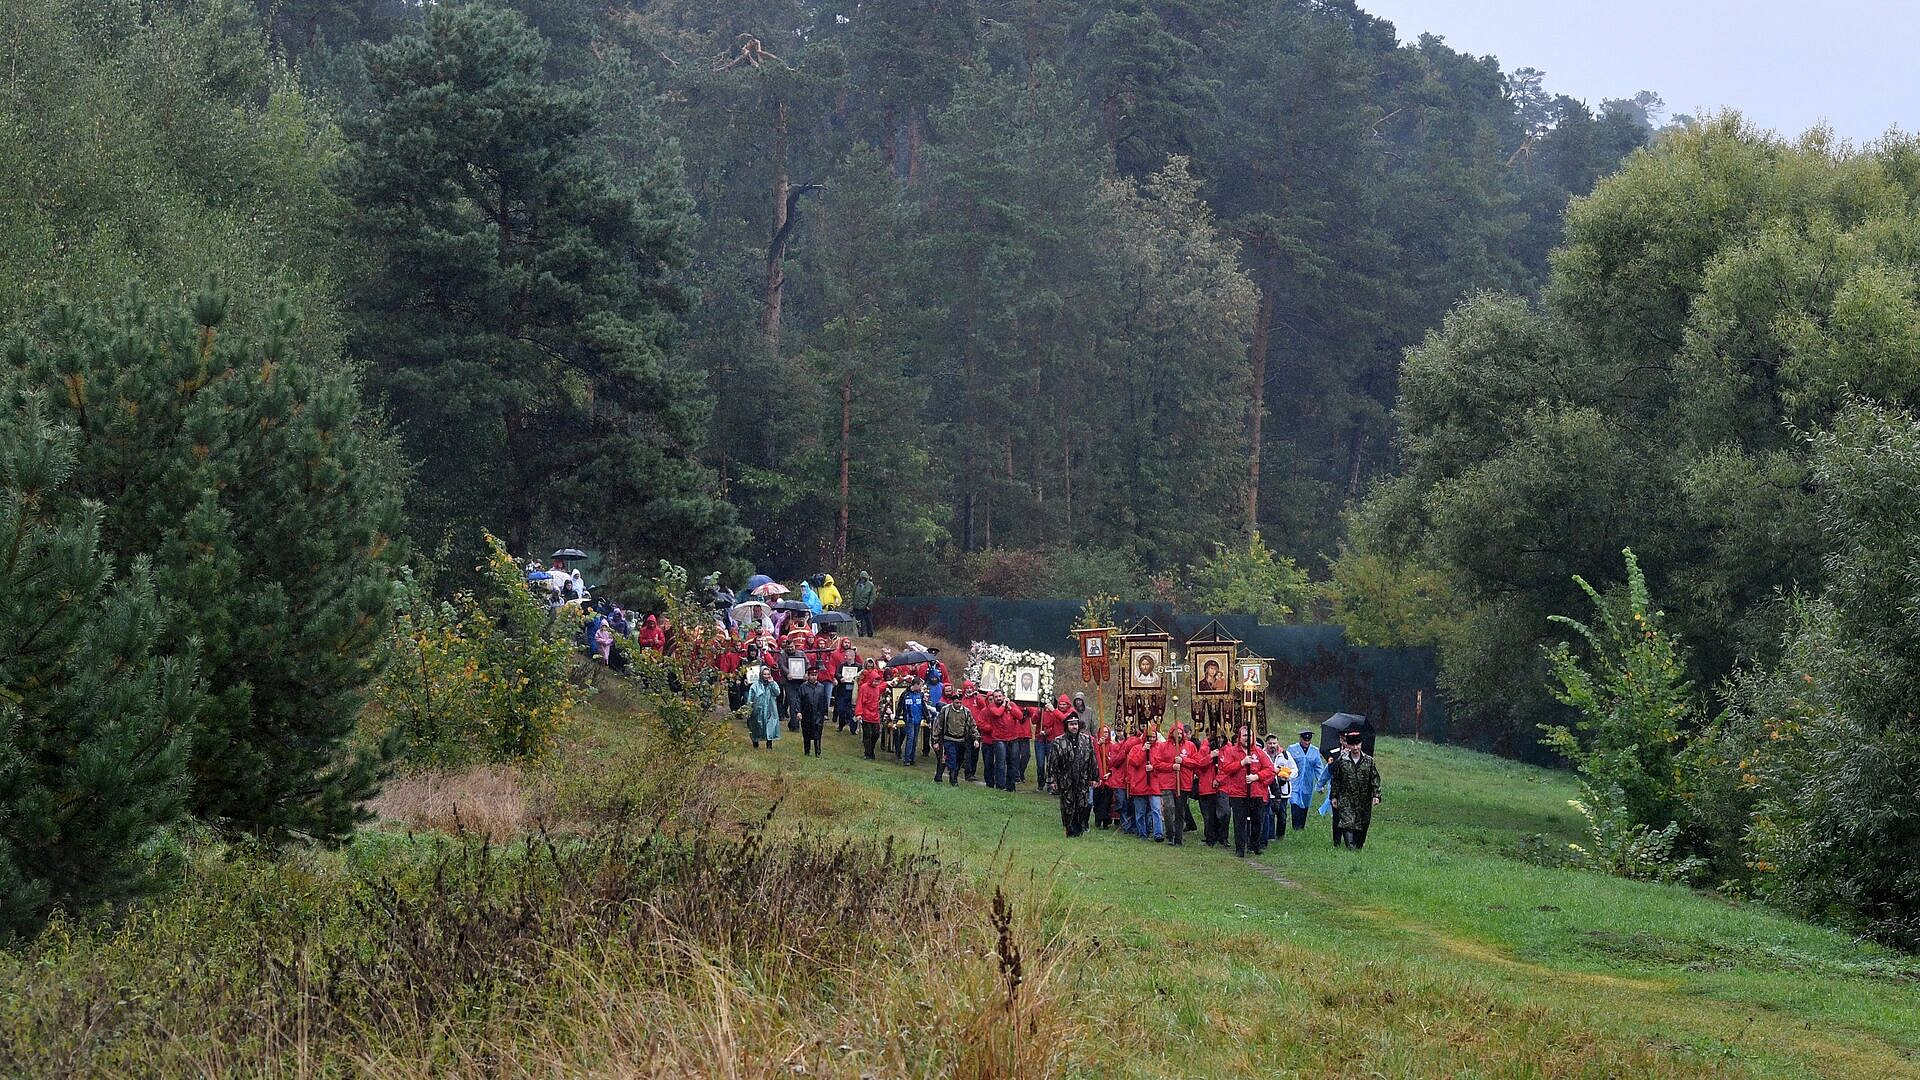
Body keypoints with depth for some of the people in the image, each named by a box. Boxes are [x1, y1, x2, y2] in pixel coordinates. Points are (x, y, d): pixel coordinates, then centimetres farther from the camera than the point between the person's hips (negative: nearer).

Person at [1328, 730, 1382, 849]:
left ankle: (1359, 847, 17)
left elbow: (1375, 779, 3)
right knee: (1347, 824, -15)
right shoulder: (1341, 760, 1)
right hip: (1346, 800, -1)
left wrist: (1376, 795, -6)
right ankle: (1351, 846, -21)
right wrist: (1334, 796, 5)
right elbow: (1335, 780, 6)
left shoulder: (1368, 760, 2)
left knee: (1361, 828, 6)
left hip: (1364, 802, 1)